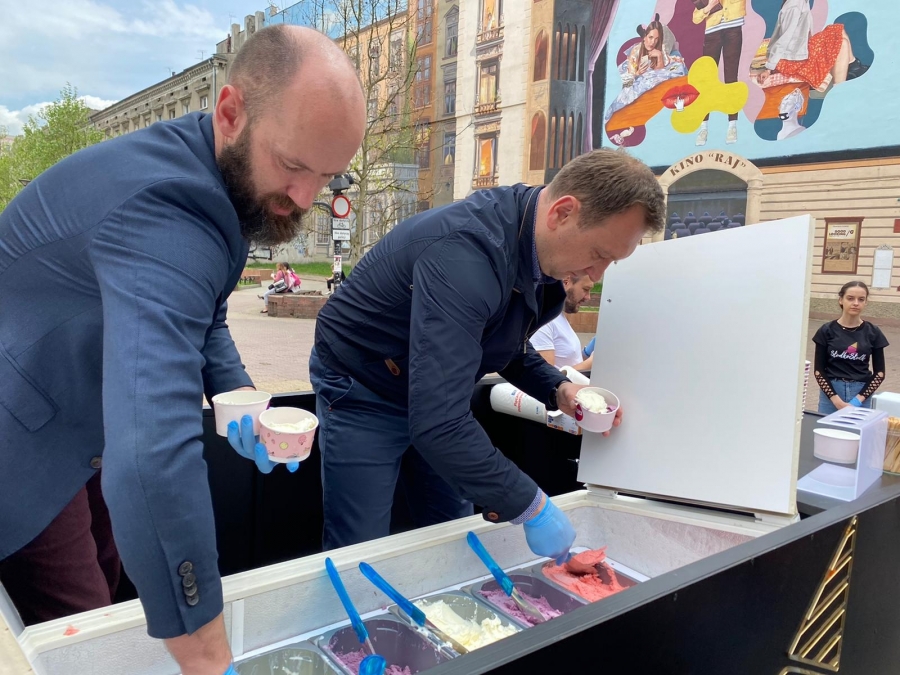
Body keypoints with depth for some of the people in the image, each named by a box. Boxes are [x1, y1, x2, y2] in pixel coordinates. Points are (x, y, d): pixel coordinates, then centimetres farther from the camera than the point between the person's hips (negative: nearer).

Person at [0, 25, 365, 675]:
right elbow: (154, 455, -47)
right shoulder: (165, 207, -37)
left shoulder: (229, 179, -5)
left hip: (83, 425, 9)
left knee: (103, 592, 21)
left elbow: (199, 319, 8)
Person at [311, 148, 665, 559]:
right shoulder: (463, 253, -37)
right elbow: (438, 423, -42)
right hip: (363, 393, -8)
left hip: (433, 396, 8)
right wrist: (531, 507, -34)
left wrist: (557, 390, -8)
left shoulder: (539, 249, -8)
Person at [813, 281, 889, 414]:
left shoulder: (873, 333, 2)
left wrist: (859, 399, -8)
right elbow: (819, 370, -3)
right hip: (831, 392, -1)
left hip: (861, 393, 1)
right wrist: (836, 400, -13)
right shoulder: (827, 331, -2)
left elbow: (880, 372, 3)